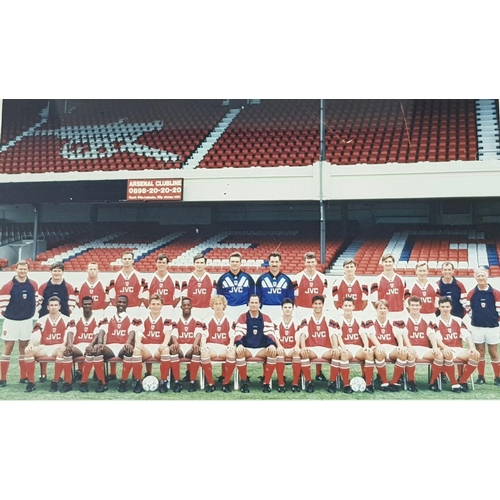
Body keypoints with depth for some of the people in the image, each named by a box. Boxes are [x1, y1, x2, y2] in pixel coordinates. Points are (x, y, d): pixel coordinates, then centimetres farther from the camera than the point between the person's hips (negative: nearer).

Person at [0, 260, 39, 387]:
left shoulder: (33, 285, 1)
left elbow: (36, 299, 13)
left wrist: (32, 312, 9)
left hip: (27, 321, 4)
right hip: (11, 321, -4)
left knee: (24, 348, 12)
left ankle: (23, 377, 20)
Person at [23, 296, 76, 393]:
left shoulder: (67, 320, 0)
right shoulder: (41, 320, 6)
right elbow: (35, 336, -1)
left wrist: (64, 345, -30)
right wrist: (30, 344, -23)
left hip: (59, 347, -3)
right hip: (44, 348, 3)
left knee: (62, 351, -38)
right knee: (29, 351, -24)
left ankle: (55, 382, -26)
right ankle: (31, 382, -18)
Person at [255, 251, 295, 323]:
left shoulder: (287, 280, 5)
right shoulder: (261, 279, 4)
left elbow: (291, 299, 7)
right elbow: (257, 298, 6)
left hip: (282, 312, 0)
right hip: (265, 311, 0)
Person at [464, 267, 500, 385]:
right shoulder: (471, 293, -1)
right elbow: (468, 308, 9)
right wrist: (476, 317, 6)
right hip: (476, 328, 1)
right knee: (480, 352, 9)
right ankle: (481, 377, 16)